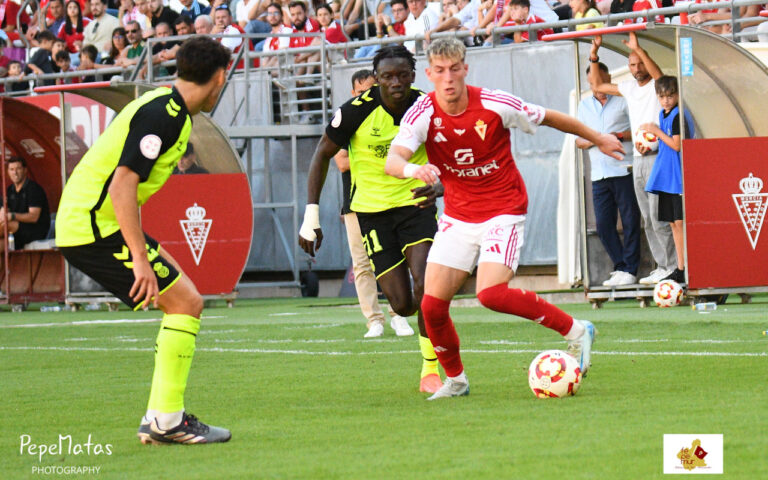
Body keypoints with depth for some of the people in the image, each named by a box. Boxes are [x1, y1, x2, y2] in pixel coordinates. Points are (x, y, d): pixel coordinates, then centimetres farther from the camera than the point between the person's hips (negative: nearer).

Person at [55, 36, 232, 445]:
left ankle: (160, 420, 14)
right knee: (186, 302, -10)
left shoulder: (166, 108, 14)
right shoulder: (162, 115, -17)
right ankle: (166, 421, -8)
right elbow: (122, 185, -25)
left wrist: (144, 249, 27)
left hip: (82, 221, 10)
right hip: (94, 229, -10)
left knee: (180, 294, 15)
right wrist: (140, 258, -26)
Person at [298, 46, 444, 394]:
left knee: (425, 285, -21)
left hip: (416, 203, 1)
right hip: (372, 210, -1)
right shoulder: (356, 111, -15)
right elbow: (323, 155, -2)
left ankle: (430, 371, -7)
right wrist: (311, 215, -6)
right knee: (402, 305, -5)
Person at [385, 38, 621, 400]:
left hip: (504, 212, -4)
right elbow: (392, 160, -26)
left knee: (491, 293, -25)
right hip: (458, 216, 4)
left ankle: (575, 331, -8)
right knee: (432, 304, -6)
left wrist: (598, 139, 14)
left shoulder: (495, 105, -15)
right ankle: (454, 380, 18)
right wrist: (412, 169, -50)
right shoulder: (422, 114, -11)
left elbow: (549, 118, 2)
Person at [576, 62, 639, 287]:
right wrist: (591, 141, -2)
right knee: (603, 224, 1)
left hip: (623, 171, -5)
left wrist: (619, 136, -15)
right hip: (599, 173, 5)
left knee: (630, 221, -5)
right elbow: (578, 140, 19)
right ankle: (620, 267, 10)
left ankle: (629, 270, -2)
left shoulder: (623, 100, 3)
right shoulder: (584, 105, 19)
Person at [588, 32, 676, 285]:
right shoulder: (629, 88, 15)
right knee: (648, 219, 8)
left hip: (657, 157, -8)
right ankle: (662, 266, 13)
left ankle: (674, 266, -7)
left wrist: (638, 49, -36)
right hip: (638, 160, 8)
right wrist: (594, 55, 13)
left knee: (659, 217, -12)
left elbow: (658, 74, -29)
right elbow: (597, 85, 24)